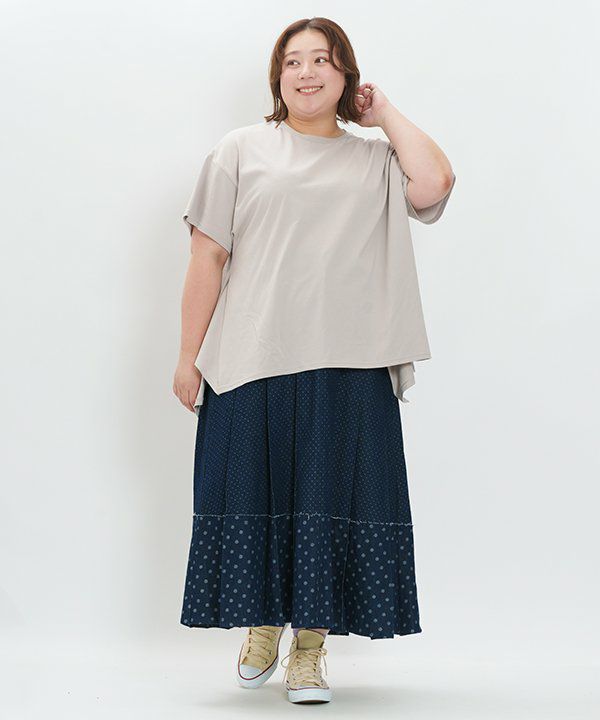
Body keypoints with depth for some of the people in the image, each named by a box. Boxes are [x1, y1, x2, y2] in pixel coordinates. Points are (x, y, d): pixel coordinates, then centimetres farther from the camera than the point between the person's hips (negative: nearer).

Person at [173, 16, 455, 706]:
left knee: (331, 495, 1)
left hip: (349, 366, 1)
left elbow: (433, 184, -6)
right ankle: (263, 628, 25)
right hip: (253, 363, -1)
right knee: (258, 493, 5)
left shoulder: (376, 160, 15)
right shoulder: (241, 150, 10)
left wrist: (385, 115, 7)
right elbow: (207, 256, 5)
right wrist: (189, 356, 0)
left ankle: (310, 647, 12)